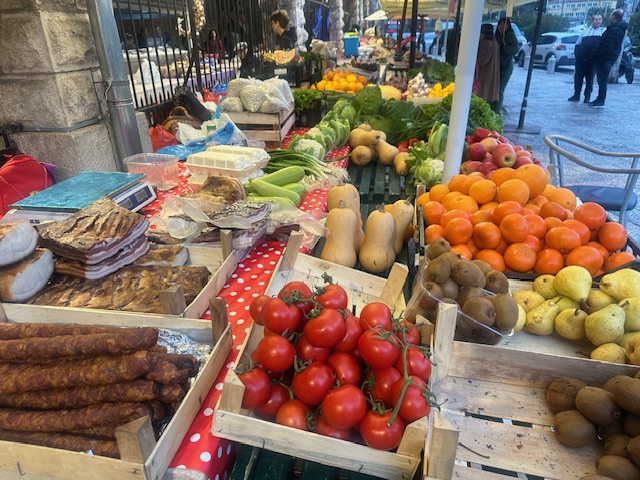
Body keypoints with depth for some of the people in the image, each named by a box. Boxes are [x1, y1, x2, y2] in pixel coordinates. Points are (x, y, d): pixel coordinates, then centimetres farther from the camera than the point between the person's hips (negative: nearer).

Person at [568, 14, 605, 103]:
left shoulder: (604, 31, 11)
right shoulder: (586, 31, 19)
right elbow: (578, 44, 17)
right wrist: (577, 54, 2)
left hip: (593, 59, -2)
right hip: (581, 58, 2)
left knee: (590, 77, 1)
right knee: (578, 76, 3)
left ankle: (587, 96, 7)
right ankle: (576, 94, 12)